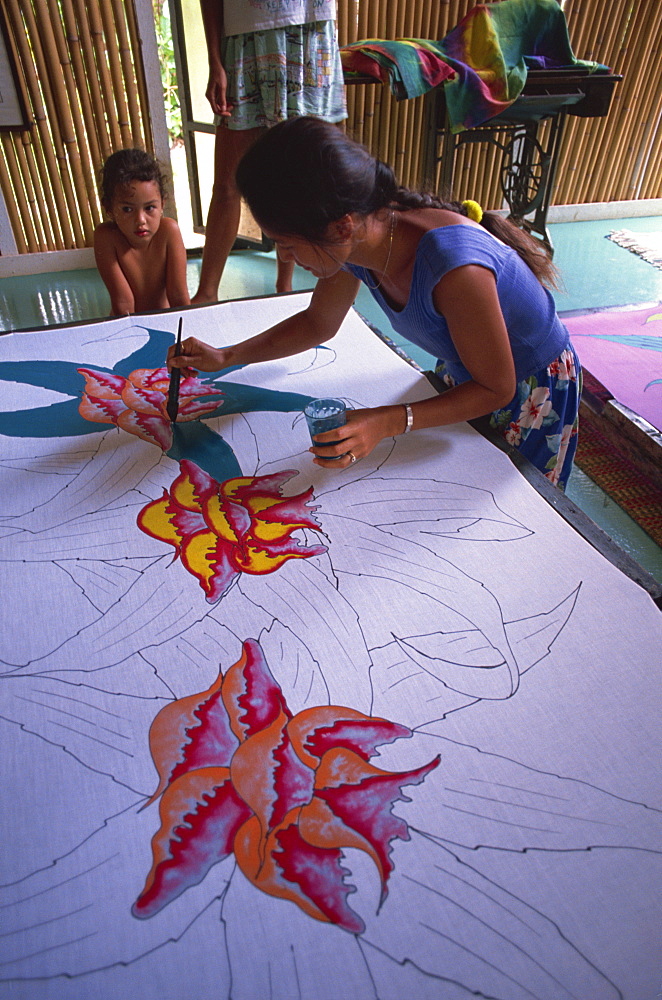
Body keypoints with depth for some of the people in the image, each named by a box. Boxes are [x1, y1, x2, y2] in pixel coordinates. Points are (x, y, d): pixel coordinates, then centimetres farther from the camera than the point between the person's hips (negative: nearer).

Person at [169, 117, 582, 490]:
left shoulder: (454, 266, -44)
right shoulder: (353, 240, -20)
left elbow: (496, 389, -30)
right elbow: (317, 324, 0)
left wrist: (387, 422, -42)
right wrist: (226, 357, -11)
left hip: (533, 391, -6)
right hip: (461, 374, 6)